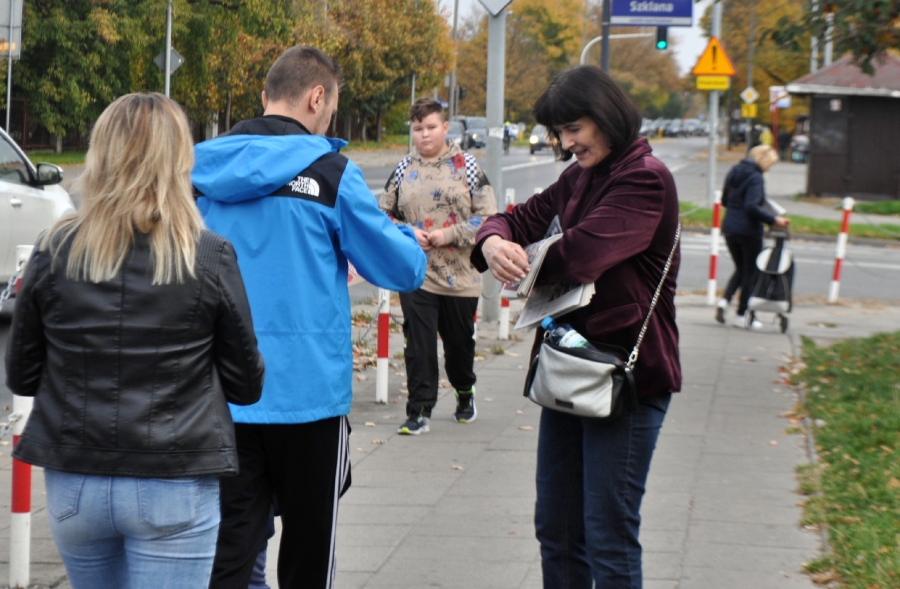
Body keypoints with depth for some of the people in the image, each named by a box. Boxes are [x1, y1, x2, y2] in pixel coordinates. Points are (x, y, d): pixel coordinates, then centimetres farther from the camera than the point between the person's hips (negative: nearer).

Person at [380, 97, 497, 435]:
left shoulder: (466, 167, -1)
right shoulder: (403, 170, 5)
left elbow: (488, 216, -4)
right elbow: (384, 214, 9)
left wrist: (448, 235, -14)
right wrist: (408, 233, -10)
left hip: (460, 276, 0)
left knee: (460, 341, 14)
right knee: (418, 345, -5)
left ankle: (465, 394, 38)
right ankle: (419, 411, 1)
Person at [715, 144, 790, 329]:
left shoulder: (734, 172, 8)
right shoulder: (756, 178, -16)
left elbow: (724, 200, 15)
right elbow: (752, 207, -25)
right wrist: (773, 220, -22)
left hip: (729, 228, 7)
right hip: (749, 230, -7)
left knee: (740, 268, 21)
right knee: (751, 272, 7)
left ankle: (724, 300, -1)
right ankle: (742, 316, 9)